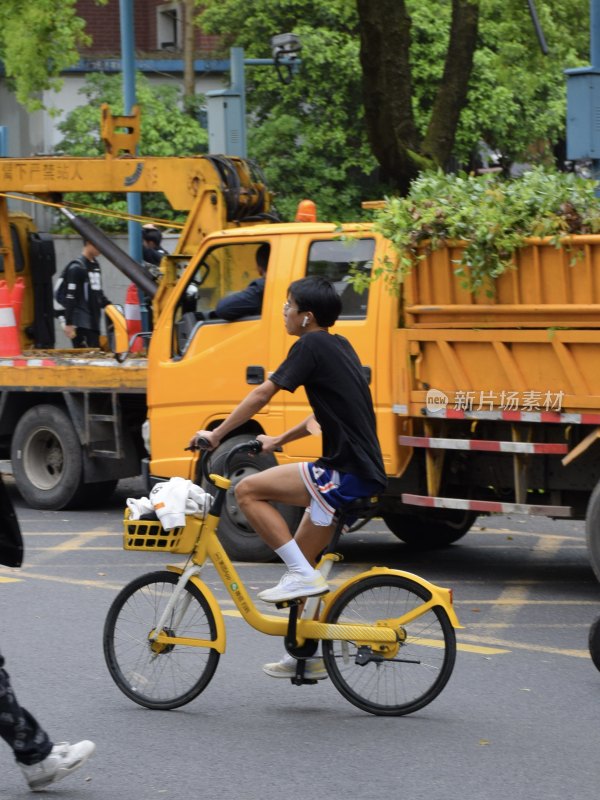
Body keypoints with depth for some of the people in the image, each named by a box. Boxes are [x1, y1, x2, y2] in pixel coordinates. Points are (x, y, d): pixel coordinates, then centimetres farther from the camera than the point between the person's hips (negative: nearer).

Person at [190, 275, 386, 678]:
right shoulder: (340, 346, 18)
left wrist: (216, 434, -5)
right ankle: (308, 656, 22)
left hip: (345, 474, -10)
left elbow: (262, 394, -12)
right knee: (303, 555, 16)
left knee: (249, 490, -12)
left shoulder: (312, 346, -10)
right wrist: (278, 441, 34)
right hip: (364, 473, 10)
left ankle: (302, 574, -10)